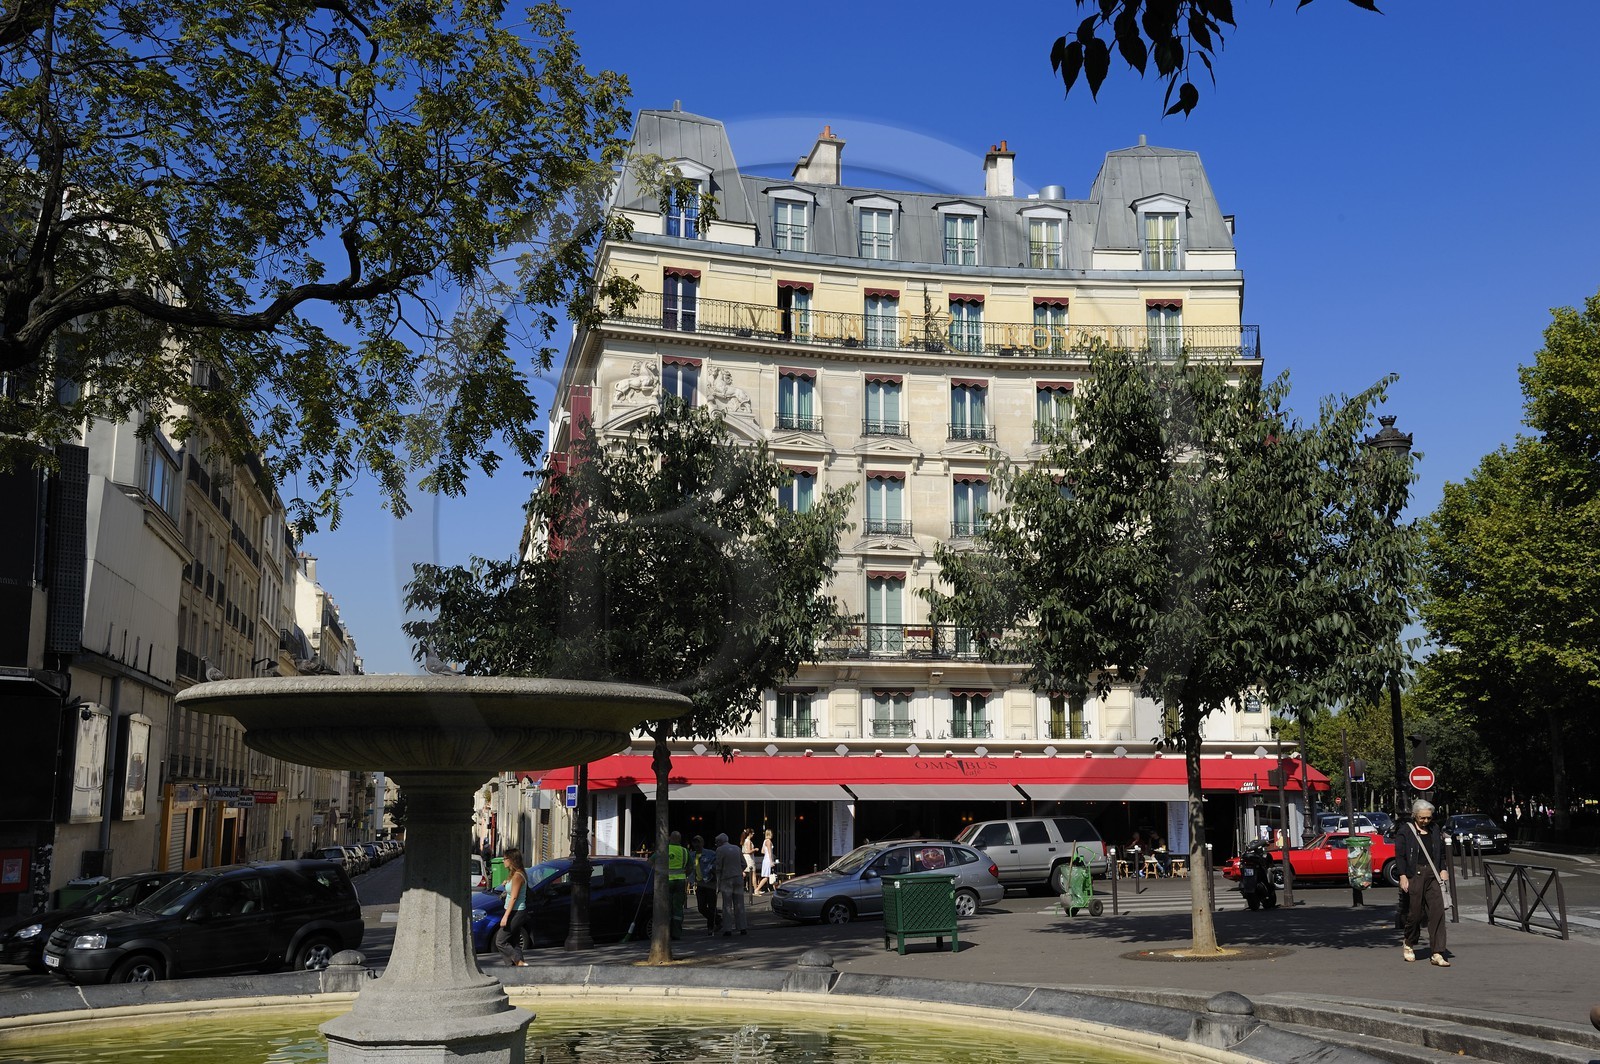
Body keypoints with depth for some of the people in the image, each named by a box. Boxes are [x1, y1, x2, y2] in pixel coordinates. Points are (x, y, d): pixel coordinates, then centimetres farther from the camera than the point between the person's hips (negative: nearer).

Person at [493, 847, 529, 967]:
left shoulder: (517, 876, -17)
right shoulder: (516, 874, 13)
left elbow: (514, 898, -21)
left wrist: (505, 916, -21)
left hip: (515, 913, -10)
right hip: (516, 913, 10)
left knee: (500, 942, -6)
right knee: (513, 943, 11)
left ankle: (520, 963, -10)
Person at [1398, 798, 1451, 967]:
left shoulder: (1435, 832, 12)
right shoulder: (1406, 832, -2)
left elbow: (1442, 854, 20)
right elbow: (1401, 856, -3)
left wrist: (1444, 870, 5)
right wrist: (1403, 876, -10)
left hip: (1433, 877, 4)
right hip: (1414, 876, -4)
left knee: (1437, 912, -6)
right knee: (1414, 912, 3)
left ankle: (1437, 953, -4)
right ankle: (1409, 944, 29)